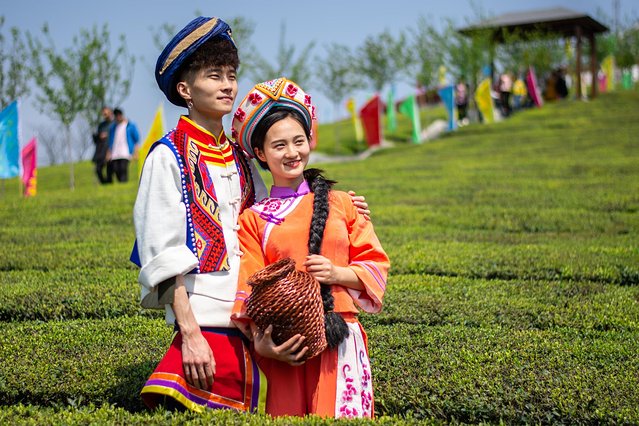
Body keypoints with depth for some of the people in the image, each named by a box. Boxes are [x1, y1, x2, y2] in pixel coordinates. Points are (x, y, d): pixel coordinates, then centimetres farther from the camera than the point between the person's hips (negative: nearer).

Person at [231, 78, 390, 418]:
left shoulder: (341, 204, 9)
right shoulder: (253, 219, 6)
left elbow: (375, 266, 10)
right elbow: (251, 288, 2)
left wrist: (337, 273, -8)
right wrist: (259, 341, -13)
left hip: (340, 338, 1)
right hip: (284, 345, 0)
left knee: (342, 415, -4)